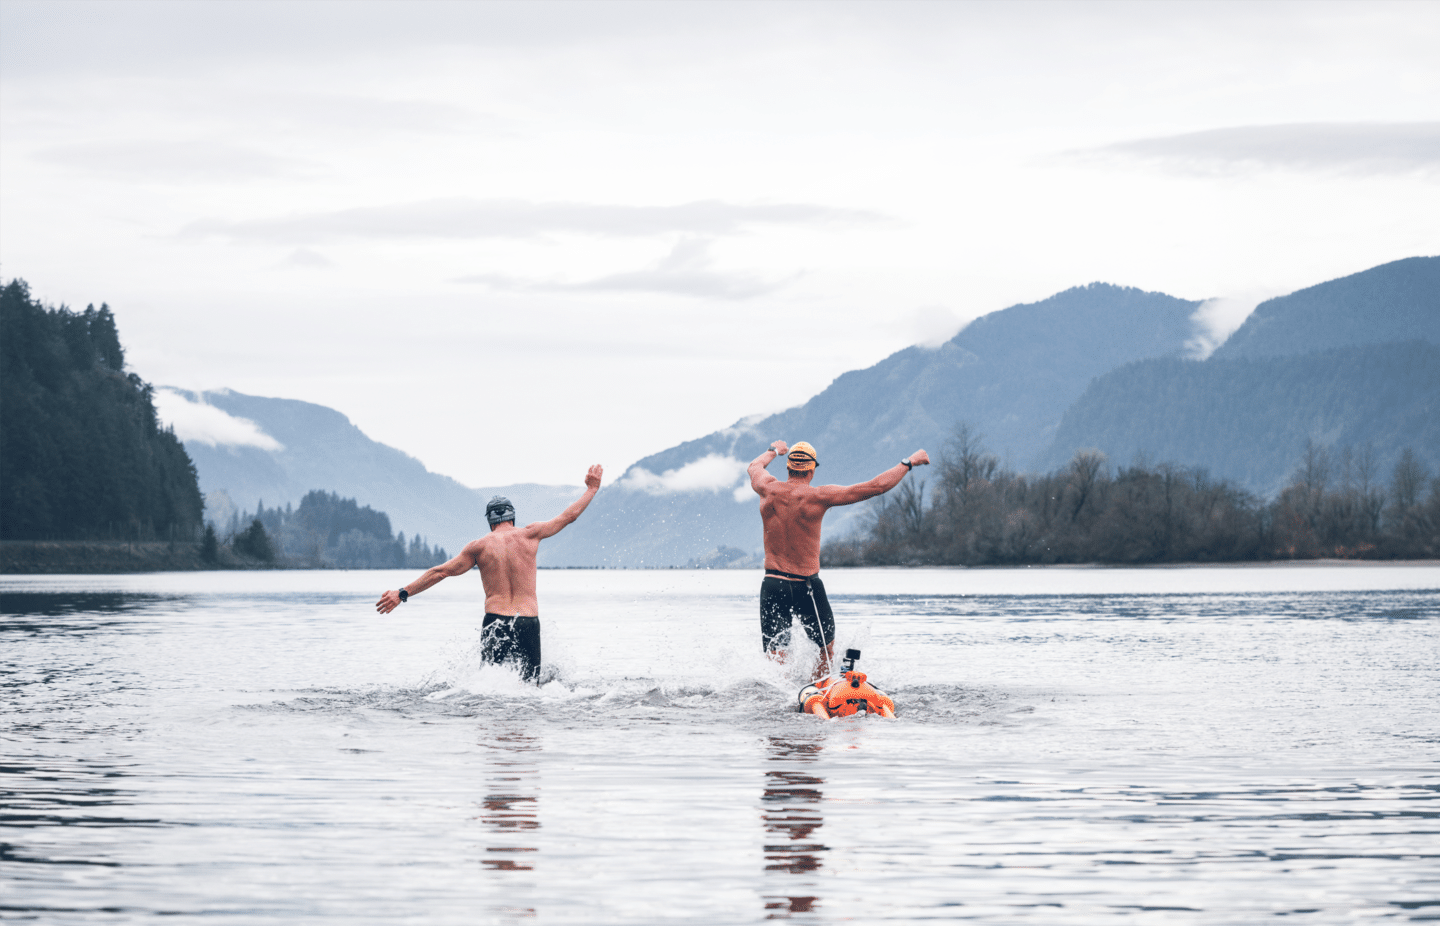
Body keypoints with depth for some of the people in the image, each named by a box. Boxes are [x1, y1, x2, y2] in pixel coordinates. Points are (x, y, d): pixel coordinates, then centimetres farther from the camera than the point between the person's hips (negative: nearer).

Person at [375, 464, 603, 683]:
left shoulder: (479, 547, 5)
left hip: (495, 622, 0)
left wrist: (403, 593, 12)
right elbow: (568, 516, 16)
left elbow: (440, 572, 6)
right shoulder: (529, 535, 6)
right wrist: (591, 489, 31)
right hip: (528, 623, 0)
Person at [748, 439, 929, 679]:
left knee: (776, 660, 1)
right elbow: (876, 487, -11)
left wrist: (774, 451, 47)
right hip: (806, 587, -3)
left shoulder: (768, 490, -1)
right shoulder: (817, 496, -12)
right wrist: (909, 462, 1)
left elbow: (755, 466, 26)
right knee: (827, 649, 21)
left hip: (772, 585, 3)